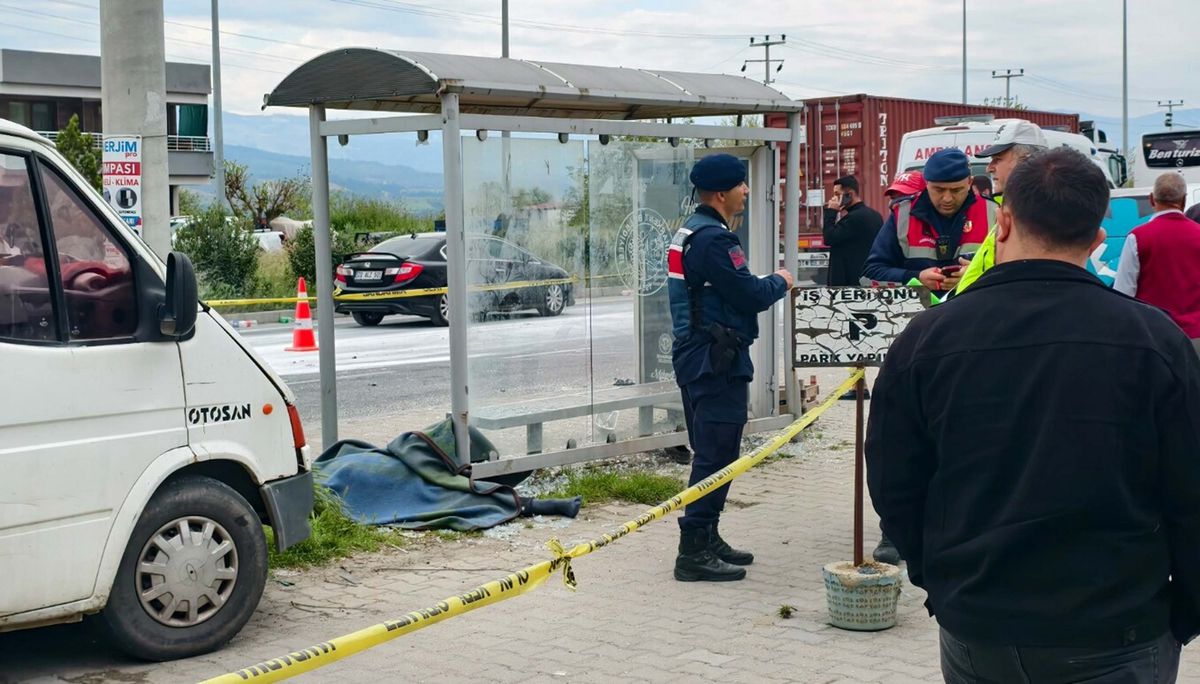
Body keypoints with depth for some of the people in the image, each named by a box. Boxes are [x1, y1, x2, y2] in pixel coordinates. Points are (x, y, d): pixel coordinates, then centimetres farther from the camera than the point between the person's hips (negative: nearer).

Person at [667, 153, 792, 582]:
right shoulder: (712, 238, -18)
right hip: (716, 359, -11)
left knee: (711, 451, 17)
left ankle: (706, 539, 24)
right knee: (716, 454, -8)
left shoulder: (690, 233, 16)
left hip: (697, 356, 11)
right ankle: (694, 551, -7)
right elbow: (750, 296, -18)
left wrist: (767, 286, 9)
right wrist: (780, 282, 1)